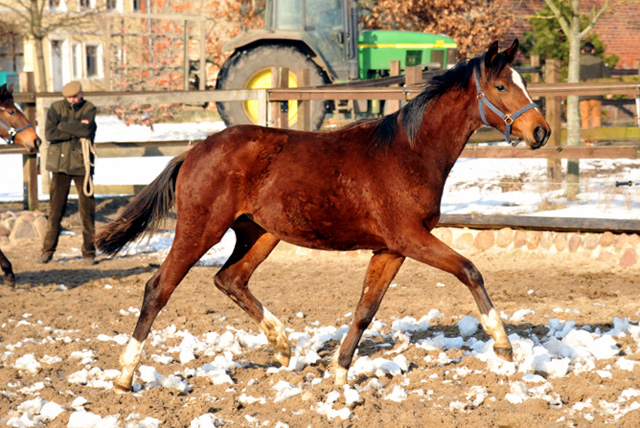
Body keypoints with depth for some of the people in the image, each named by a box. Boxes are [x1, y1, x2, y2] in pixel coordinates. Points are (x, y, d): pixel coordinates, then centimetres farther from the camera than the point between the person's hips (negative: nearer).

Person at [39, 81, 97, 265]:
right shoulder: (56, 108, 1)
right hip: (60, 163, 1)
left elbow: (87, 129, -21)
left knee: (87, 209, 0)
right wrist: (77, 130, -16)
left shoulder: (89, 109, -1)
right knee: (55, 209, 2)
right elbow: (49, 134, -13)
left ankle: (89, 252, 8)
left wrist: (63, 127, -14)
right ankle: (48, 250, 11)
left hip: (82, 164, -1)